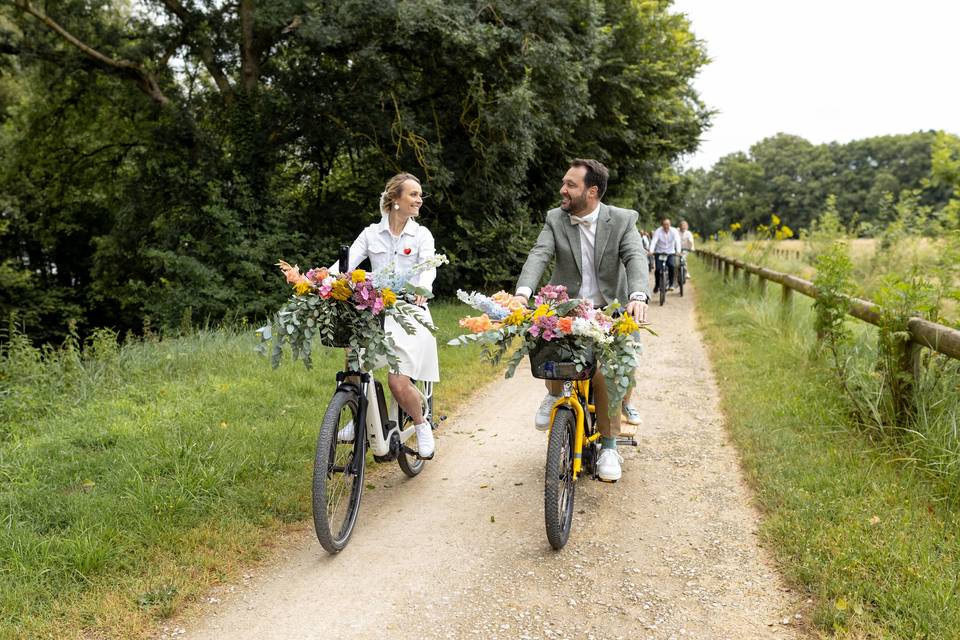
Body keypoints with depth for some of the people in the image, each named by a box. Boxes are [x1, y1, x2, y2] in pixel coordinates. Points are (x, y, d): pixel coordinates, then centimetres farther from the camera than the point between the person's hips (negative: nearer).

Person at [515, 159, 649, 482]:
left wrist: (638, 296, -41)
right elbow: (538, 256, -17)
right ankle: (555, 393, 3)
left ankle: (609, 447, 4)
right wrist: (523, 292, -36)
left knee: (605, 373, -15)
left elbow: (635, 257, -20)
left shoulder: (622, 220, -6)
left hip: (607, 311, -1)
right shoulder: (555, 219, -2)